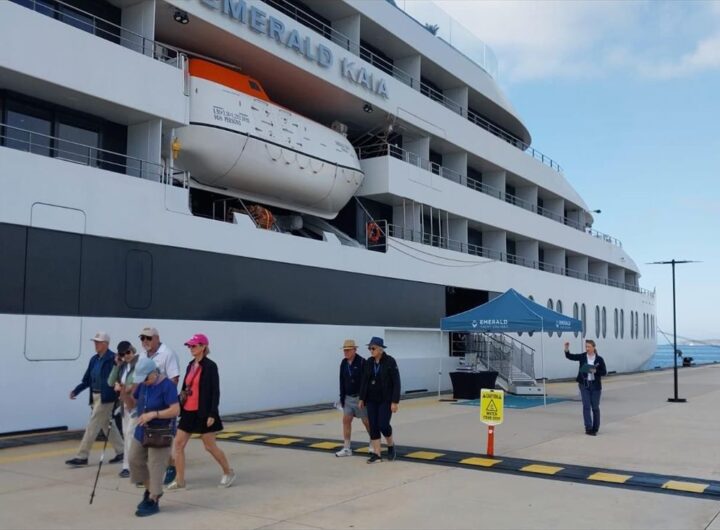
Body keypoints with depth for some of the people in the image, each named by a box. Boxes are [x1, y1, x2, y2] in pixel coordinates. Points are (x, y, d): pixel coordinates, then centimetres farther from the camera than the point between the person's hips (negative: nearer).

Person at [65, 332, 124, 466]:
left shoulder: (113, 359, -14)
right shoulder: (94, 359, 10)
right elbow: (87, 380, 13)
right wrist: (76, 391, 2)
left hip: (106, 398, -8)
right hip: (95, 397, 8)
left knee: (92, 426, -4)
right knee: (107, 425, 14)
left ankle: (82, 456, 3)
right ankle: (120, 452, 25)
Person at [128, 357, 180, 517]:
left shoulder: (167, 385, -20)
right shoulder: (143, 384, 1)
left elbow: (175, 410, -24)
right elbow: (133, 403, 12)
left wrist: (153, 414, -29)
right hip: (141, 431, 8)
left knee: (155, 467, 0)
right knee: (135, 461, 15)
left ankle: (153, 501, 14)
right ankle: (150, 490, 34)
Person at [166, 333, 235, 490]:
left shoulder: (210, 366, -12)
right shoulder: (191, 365, 10)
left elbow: (215, 391, -15)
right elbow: (185, 388, 14)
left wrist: (212, 414, -19)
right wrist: (180, 407, 11)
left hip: (203, 412, -7)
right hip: (188, 411, 7)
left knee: (210, 446, 3)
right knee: (179, 444, 3)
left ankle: (228, 473, 22)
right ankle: (180, 480, 11)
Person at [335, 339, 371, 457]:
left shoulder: (362, 362, -15)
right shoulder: (343, 363, 5)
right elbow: (342, 381, 10)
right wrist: (342, 397, 8)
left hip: (360, 397, -6)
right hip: (348, 397, 6)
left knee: (367, 422, 4)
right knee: (346, 420, 1)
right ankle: (346, 448, 7)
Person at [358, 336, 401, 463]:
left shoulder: (390, 362, -12)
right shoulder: (369, 362, 3)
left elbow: (396, 383, -13)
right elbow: (364, 381, 8)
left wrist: (395, 402, -16)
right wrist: (362, 399, 5)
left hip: (386, 399, -5)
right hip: (371, 399, 5)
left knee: (383, 425, -10)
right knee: (373, 426, 2)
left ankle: (391, 445, 19)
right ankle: (376, 454, 8)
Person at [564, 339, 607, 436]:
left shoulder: (599, 359, -5)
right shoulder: (582, 357, 0)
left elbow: (604, 372, -3)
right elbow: (570, 356, -3)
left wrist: (595, 371, -21)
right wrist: (567, 349, -21)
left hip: (595, 385, -1)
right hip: (584, 385, 1)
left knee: (595, 407, 8)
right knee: (586, 406, -5)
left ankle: (595, 429, 20)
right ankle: (588, 428, -5)